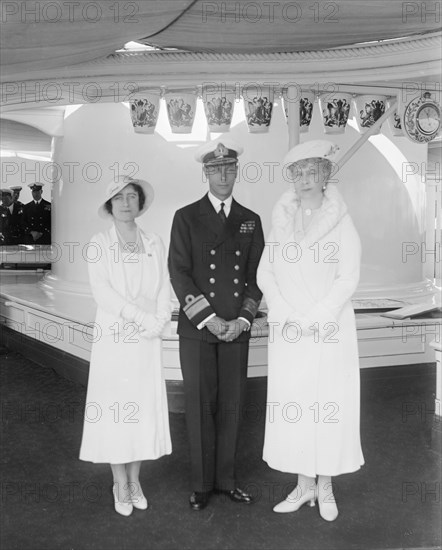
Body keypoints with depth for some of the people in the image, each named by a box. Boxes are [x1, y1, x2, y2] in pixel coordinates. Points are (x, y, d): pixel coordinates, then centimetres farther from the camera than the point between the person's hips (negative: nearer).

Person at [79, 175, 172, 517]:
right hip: (113, 338, -2)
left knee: (144, 406, 6)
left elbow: (164, 290, 3)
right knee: (114, 407, 2)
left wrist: (159, 321, -14)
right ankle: (120, 484, 16)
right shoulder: (99, 245, -1)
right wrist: (141, 317, -18)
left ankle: (135, 480, 22)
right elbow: (102, 292, -11)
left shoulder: (155, 245, 7)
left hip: (148, 341, 2)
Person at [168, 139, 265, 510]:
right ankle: (202, 483, 17)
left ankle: (226, 479, 22)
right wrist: (209, 319, -11)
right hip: (197, 328, -2)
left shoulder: (250, 220, 11)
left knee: (231, 406, 8)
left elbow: (256, 274, 8)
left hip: (237, 328, 3)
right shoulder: (186, 217, 1)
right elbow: (179, 273, -5)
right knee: (200, 406, 3)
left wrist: (242, 319, -5)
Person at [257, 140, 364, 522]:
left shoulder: (341, 222, -1)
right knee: (292, 404, 5)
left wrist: (314, 319, -13)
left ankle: (326, 486, 18)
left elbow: (348, 278, -6)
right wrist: (287, 317, -8)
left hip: (329, 329, -3)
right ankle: (304, 485, 20)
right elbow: (265, 274, 5)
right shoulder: (282, 221, 9)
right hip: (288, 331, 3)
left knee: (329, 404, 2)